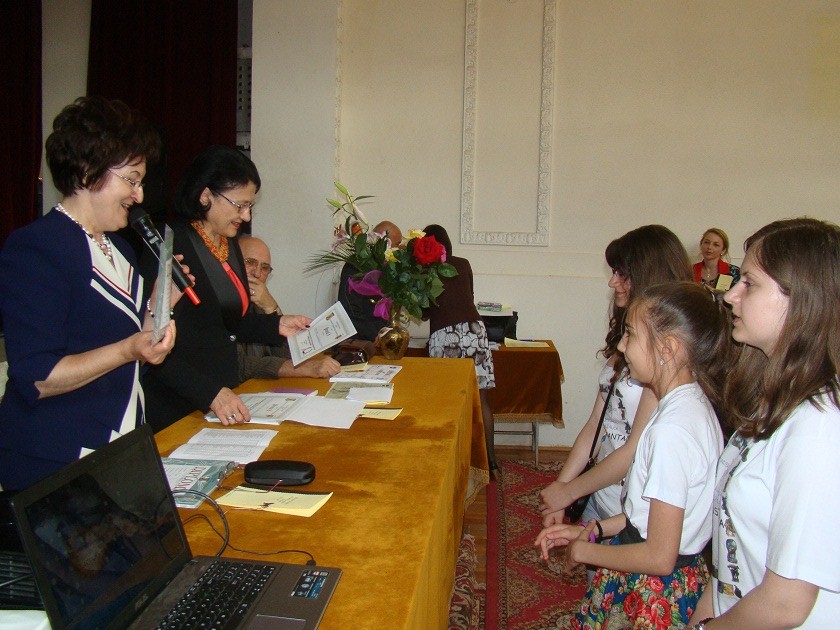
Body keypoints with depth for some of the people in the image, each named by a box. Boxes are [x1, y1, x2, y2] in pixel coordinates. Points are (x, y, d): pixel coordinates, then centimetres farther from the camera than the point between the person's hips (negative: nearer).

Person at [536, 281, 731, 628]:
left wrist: (585, 550, -9)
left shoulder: (671, 429, -26)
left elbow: (660, 557, -23)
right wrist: (592, 530, 6)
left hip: (658, 595, -8)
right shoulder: (693, 403, 2)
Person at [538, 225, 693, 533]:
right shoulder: (627, 336, 7)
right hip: (600, 500, 7)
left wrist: (568, 491, -9)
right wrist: (559, 488, 2)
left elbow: (637, 450, -20)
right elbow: (595, 424, 7)